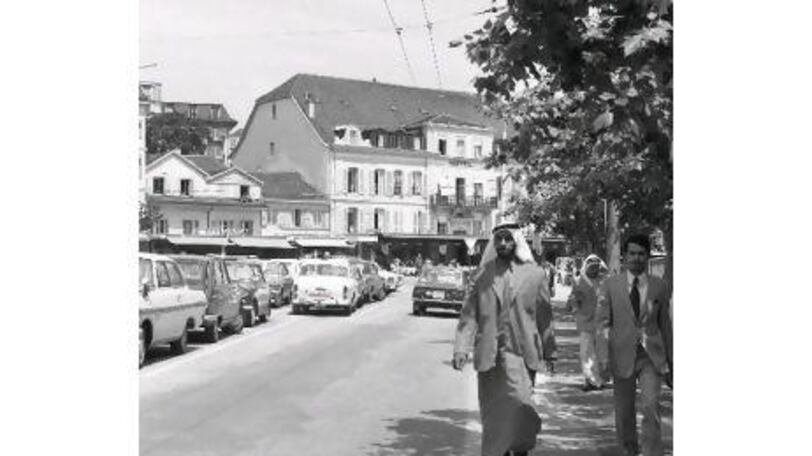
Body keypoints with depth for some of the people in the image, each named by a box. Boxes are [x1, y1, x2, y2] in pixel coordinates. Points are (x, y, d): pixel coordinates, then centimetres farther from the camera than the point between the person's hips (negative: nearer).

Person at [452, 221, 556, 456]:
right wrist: (461, 348, -8)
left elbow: (544, 315, 7)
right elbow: (469, 313, 3)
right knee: (492, 413, 8)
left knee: (518, 404, -13)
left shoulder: (534, 274, 4)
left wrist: (549, 352, 7)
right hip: (488, 355, 2)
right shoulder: (482, 275, 7)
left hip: (521, 353, -2)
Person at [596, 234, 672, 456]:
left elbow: (665, 324, 11)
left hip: (652, 356, 0)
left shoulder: (659, 286, 5)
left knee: (651, 407, -13)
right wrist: (604, 358, -11)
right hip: (623, 355, 0)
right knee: (624, 411, 10)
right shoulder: (609, 286, 0)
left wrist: (669, 360, 14)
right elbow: (603, 323, -2)